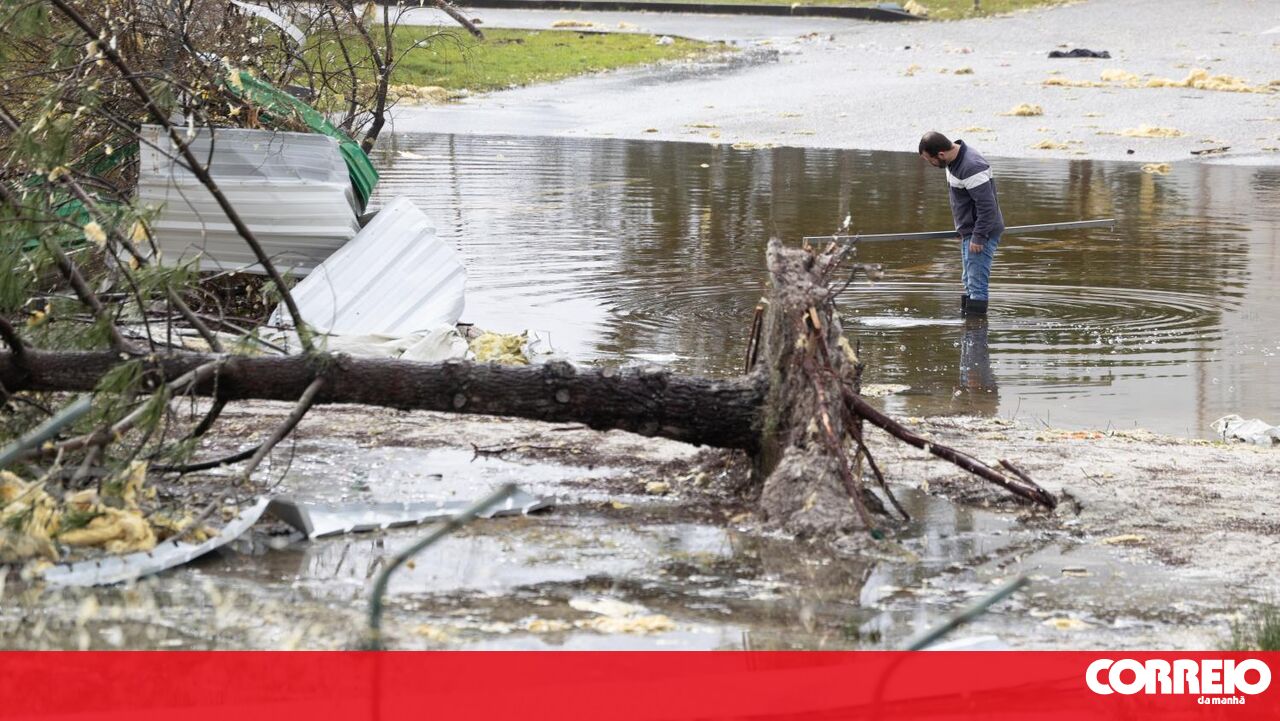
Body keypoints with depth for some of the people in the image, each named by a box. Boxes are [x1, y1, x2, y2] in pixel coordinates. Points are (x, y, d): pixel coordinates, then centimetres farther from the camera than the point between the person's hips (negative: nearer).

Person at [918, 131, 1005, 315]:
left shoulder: (972, 167, -26)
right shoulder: (954, 161, 6)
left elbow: (987, 205, -26)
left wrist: (978, 237, -24)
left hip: (982, 231, -11)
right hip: (970, 231, 11)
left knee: (976, 284, -11)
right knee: (968, 282, 19)